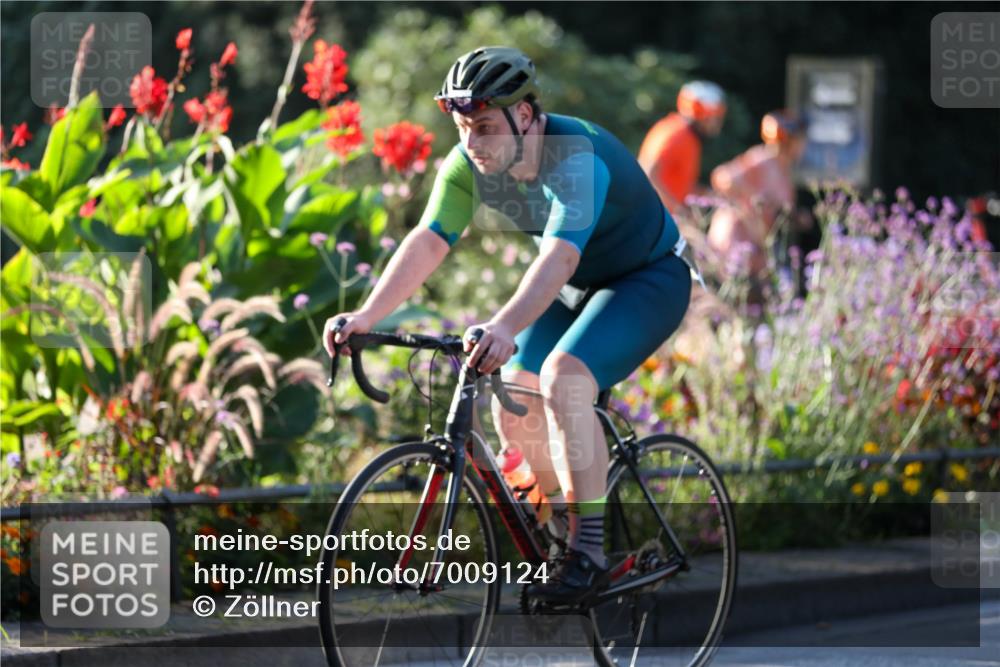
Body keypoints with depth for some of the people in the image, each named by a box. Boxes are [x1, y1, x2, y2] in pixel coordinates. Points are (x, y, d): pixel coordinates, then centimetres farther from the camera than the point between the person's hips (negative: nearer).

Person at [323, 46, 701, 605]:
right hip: (575, 286, 8)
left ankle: (589, 553, -23)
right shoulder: (469, 164, -15)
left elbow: (558, 258, -49)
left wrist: (504, 330, -65)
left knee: (561, 381, -29)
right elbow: (428, 242, -21)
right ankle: (573, 527, 19)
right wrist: (366, 317, -35)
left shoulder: (578, 158, -35)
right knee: (513, 406, -4)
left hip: (649, 279, -8)